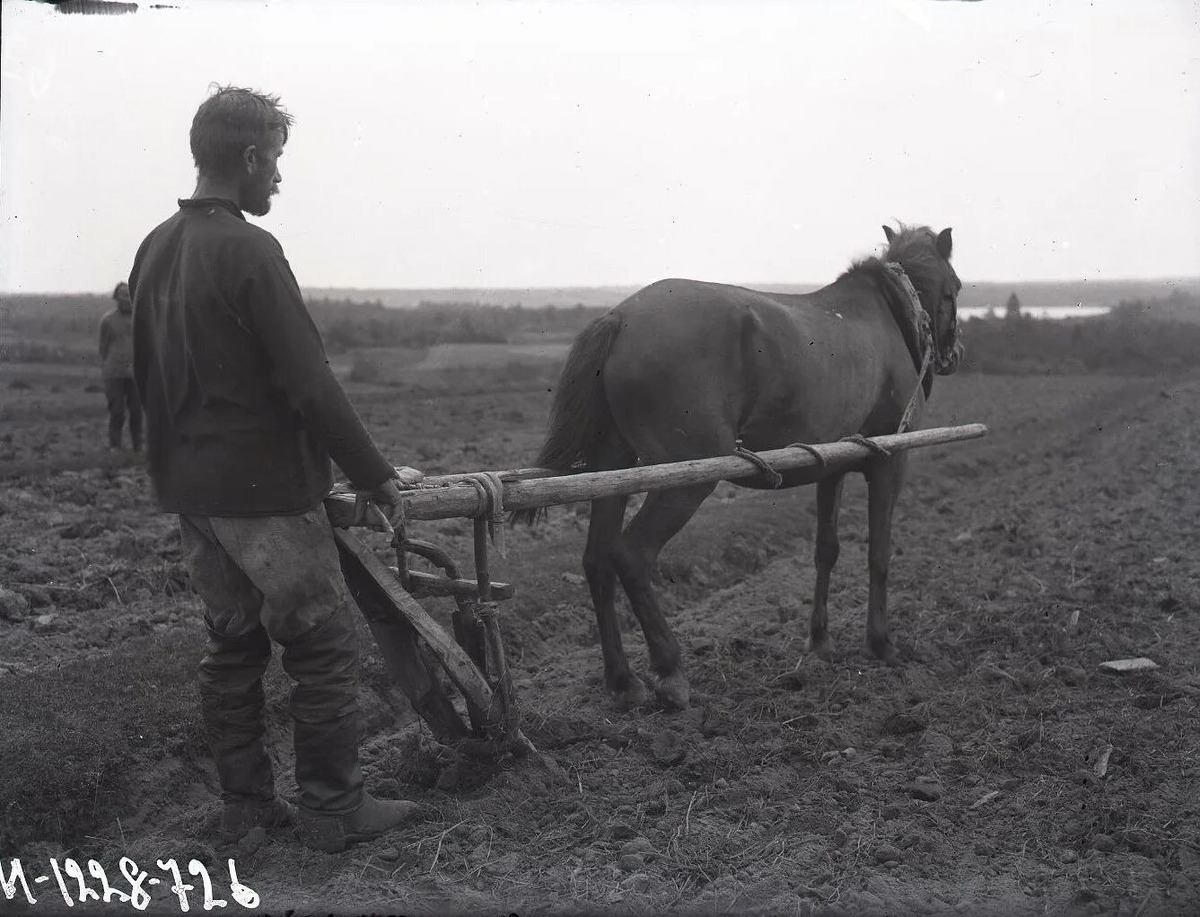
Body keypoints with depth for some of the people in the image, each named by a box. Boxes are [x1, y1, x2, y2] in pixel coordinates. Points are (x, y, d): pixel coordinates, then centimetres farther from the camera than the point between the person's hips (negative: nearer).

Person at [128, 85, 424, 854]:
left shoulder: (156, 250, 8)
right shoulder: (249, 250, -17)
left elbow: (147, 373, 16)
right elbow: (310, 384, -19)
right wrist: (376, 477, -10)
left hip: (191, 488, 8)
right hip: (266, 491, -8)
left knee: (234, 643, 15)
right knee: (325, 647, 3)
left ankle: (246, 804, 22)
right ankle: (334, 812, 10)